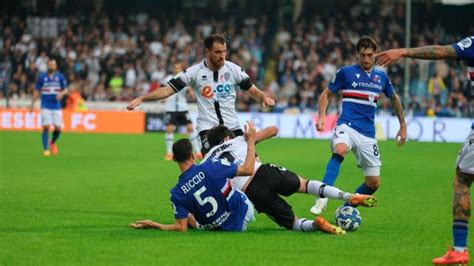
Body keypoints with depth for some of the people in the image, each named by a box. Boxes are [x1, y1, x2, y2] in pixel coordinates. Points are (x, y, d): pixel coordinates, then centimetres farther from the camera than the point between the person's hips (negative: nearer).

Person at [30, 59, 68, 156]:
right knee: (46, 127, -11)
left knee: (58, 128, -2)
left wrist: (62, 93, -15)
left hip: (56, 107, 1)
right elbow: (37, 91, 8)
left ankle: (52, 143, 28)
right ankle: (46, 149, -2)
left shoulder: (60, 77, 3)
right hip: (45, 107, -1)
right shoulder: (42, 77, 2)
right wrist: (32, 104, 4)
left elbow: (65, 89, 8)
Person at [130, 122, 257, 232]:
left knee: (188, 216, 30)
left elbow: (182, 227, -15)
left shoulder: (177, 193, -18)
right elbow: (248, 169, -15)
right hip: (245, 211, -2)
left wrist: (154, 225, -5)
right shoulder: (212, 166, -25)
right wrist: (251, 140, -3)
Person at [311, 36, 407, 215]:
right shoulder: (346, 72, 1)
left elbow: (394, 99, 28)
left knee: (374, 183, 2)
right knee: (340, 149, -40)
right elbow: (326, 94, 8)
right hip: (347, 126, -5)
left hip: (368, 133, 5)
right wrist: (322, 116, -8)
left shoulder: (381, 77, 11)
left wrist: (403, 126, 26)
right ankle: (323, 197, -45)